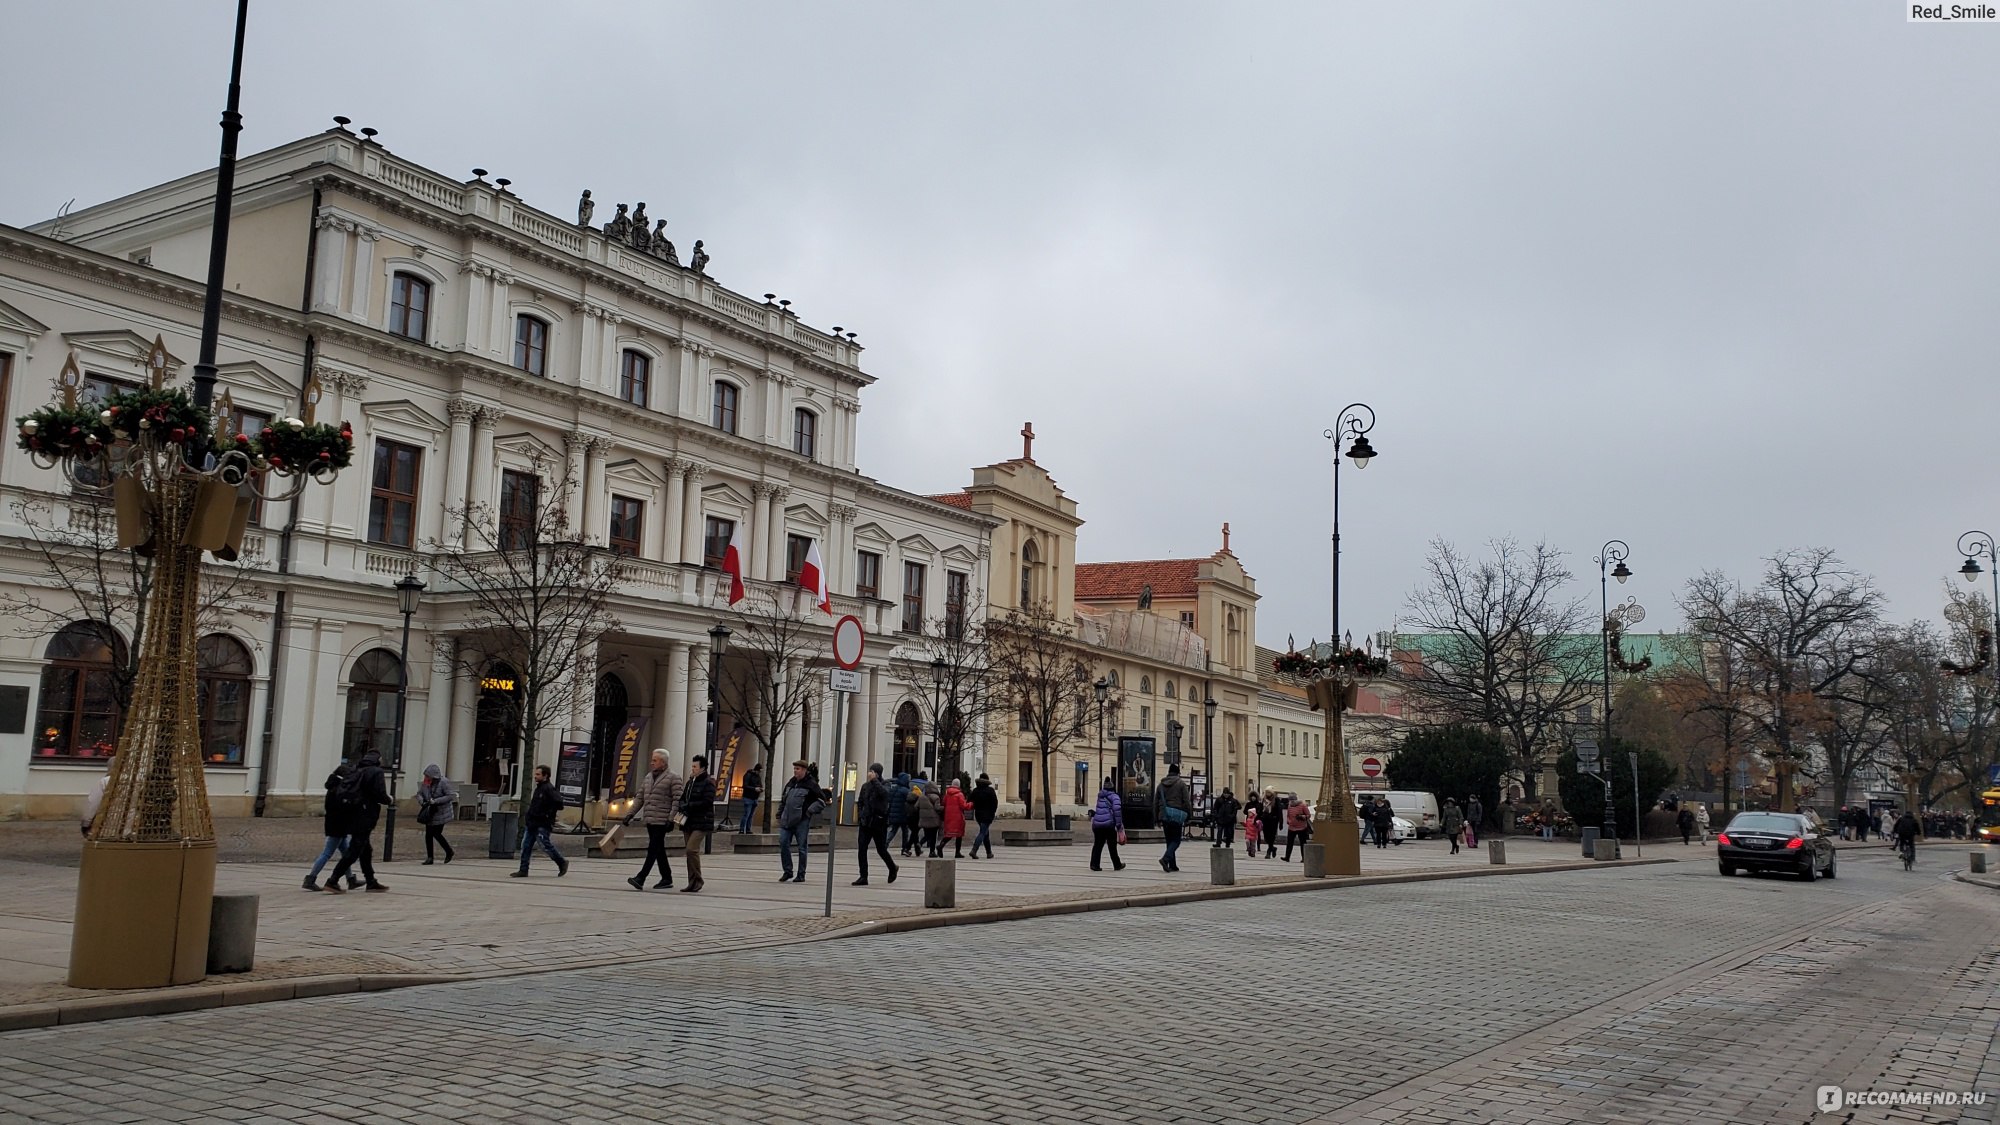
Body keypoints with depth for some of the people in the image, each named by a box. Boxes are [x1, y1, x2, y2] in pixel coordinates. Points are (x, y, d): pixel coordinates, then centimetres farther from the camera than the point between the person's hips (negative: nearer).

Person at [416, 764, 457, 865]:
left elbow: (451, 796, -21)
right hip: (430, 813, 6)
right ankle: (430, 857, 12)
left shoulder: (444, 782, -17)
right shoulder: (426, 782, 1)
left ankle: (449, 852, 17)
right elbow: (419, 793, 9)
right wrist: (422, 802, -14)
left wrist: (435, 801, -26)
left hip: (441, 813, -6)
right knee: (428, 835, 4)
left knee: (436, 834, -5)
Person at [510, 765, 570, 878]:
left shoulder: (549, 789, -15)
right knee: (526, 845, 5)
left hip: (542, 824, -9)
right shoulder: (539, 787, 14)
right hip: (531, 822, 9)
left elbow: (558, 803, -24)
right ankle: (523, 870, 8)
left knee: (546, 845, -5)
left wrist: (548, 814, -18)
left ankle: (562, 863, 12)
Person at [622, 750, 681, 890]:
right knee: (659, 850, 11)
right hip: (649, 819, 8)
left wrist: (671, 819, -18)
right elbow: (639, 797, 18)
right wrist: (631, 814, 9)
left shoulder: (673, 777, -6)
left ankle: (640, 878, -16)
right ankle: (667, 879, 17)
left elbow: (677, 800, -12)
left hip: (661, 820, -8)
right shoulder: (648, 777, 16)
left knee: (653, 849, -10)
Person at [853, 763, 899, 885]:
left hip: (879, 823, -4)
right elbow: (860, 802, 19)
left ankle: (892, 868, 33)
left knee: (881, 849, 6)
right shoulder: (865, 786, 8)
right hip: (866, 823, 4)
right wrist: (860, 815, 5)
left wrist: (874, 780, -30)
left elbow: (884, 793, -31)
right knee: (862, 849, -7)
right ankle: (863, 877, -4)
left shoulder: (884, 786, -6)